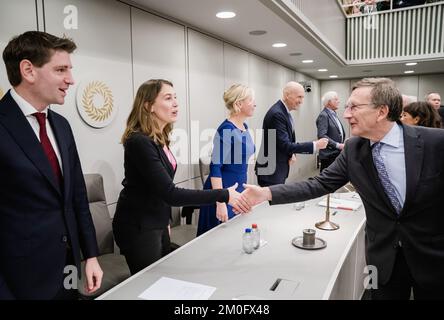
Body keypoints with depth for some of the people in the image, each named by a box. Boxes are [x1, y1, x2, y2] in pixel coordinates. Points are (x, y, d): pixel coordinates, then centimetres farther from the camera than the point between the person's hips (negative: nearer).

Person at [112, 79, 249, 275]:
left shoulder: (159, 139, 5)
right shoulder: (140, 142, -24)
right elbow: (170, 193, -30)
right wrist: (223, 195, -30)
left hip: (156, 223, 9)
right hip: (138, 228, -9)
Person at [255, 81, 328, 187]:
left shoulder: (284, 111, 9)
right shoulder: (276, 114, -21)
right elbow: (285, 145, -24)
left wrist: (291, 154, -3)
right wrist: (315, 145, -22)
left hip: (279, 168, 10)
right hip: (270, 170, -10)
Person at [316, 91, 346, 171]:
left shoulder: (333, 114, 16)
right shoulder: (323, 116, -13)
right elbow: (322, 136, -22)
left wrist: (344, 143, 8)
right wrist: (338, 145, -23)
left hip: (337, 154, 9)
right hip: (329, 156, -9)